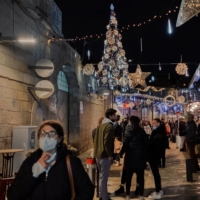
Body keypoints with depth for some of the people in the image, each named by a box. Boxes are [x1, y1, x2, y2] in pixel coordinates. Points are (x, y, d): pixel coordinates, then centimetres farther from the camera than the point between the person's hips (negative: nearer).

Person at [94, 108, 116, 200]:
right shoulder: (109, 126, -16)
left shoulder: (101, 125, 13)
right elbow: (107, 142, -22)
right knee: (103, 177, -2)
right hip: (104, 155, -9)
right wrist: (110, 155, -16)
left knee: (101, 176, 19)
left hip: (98, 154, 9)